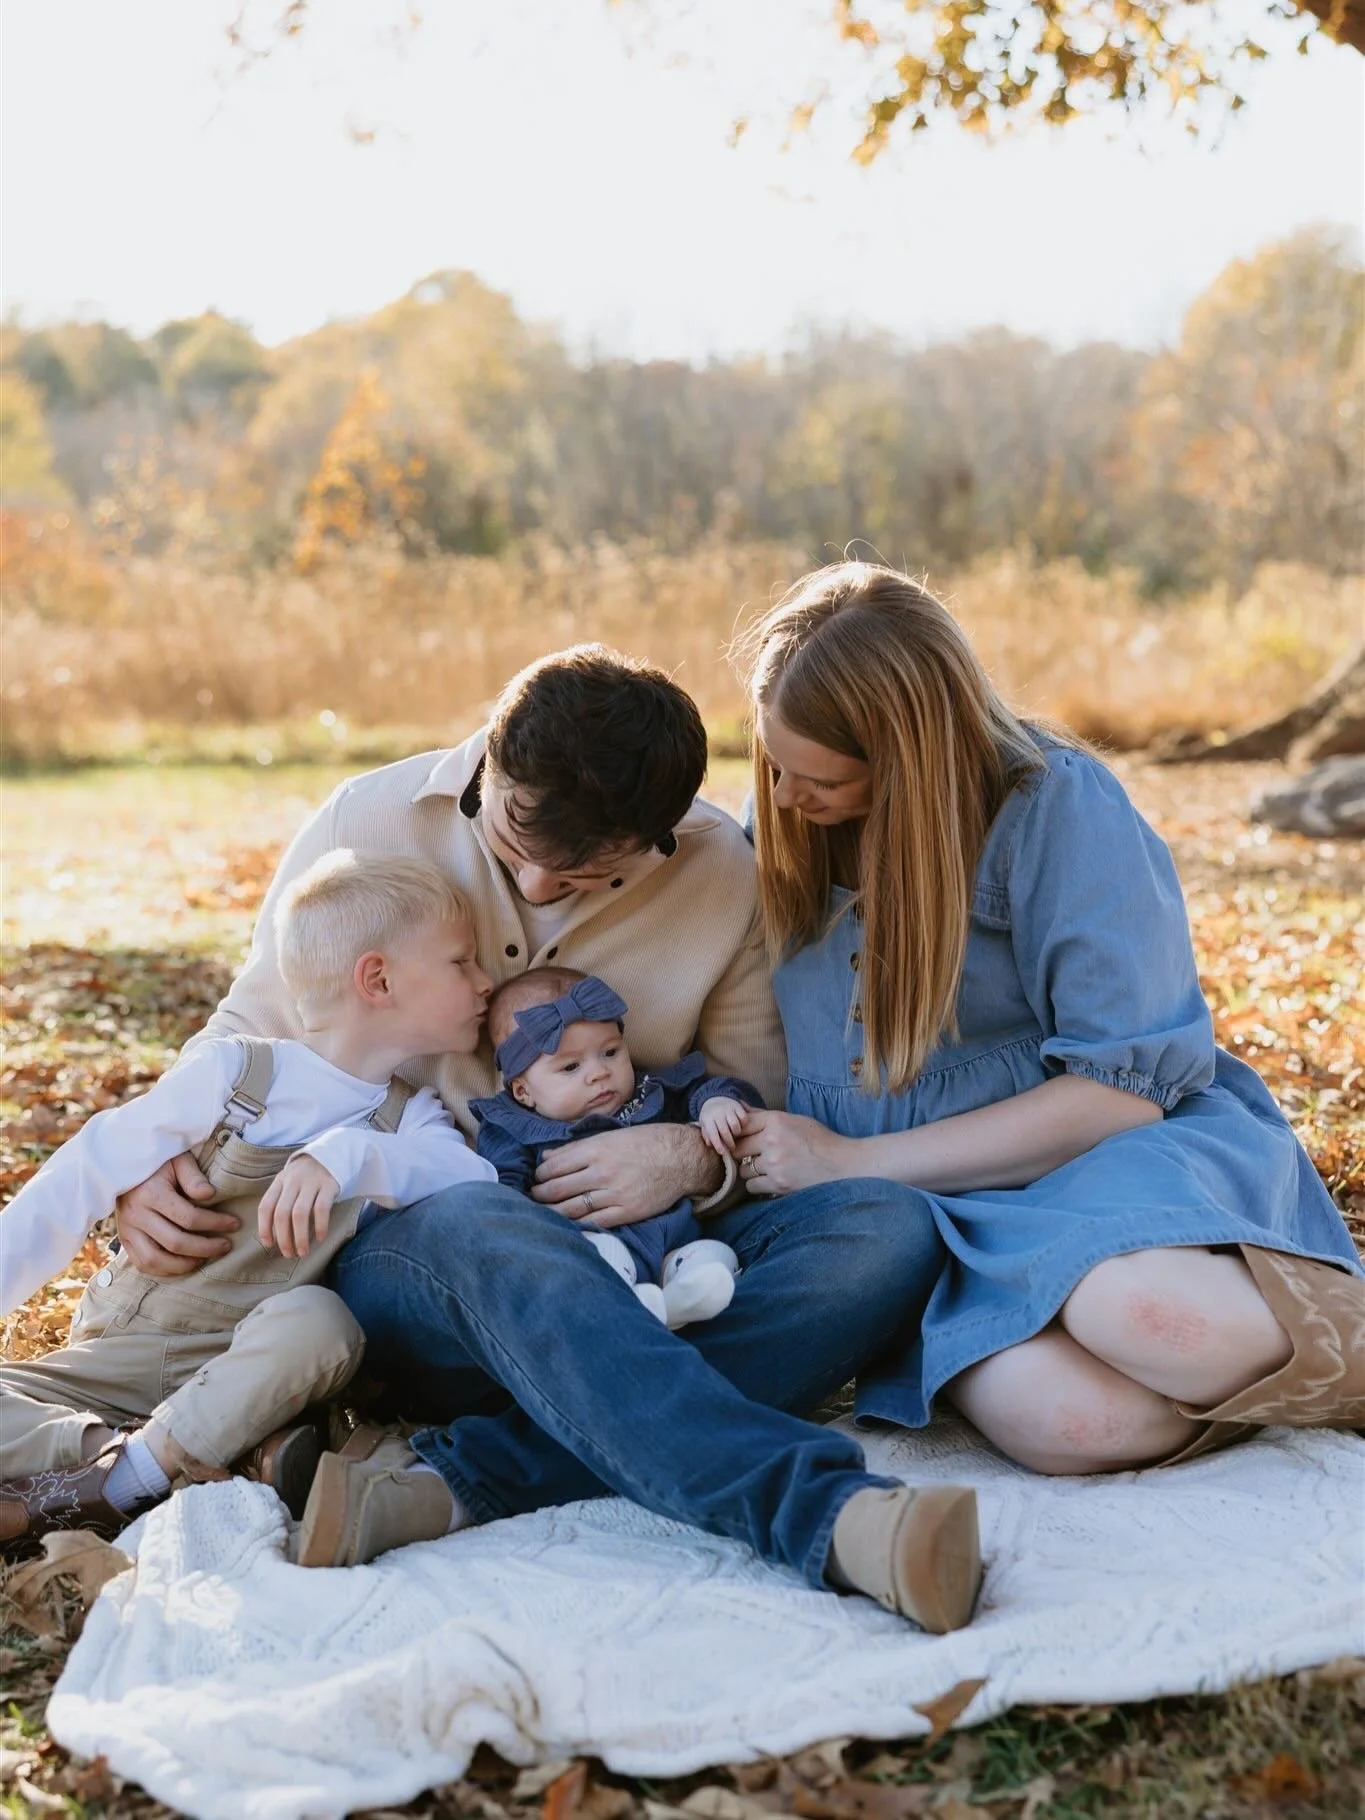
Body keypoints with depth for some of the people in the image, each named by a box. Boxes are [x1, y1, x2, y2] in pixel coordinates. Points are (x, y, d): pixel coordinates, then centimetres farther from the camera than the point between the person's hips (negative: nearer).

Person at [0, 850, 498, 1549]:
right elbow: (81, 1181, -3)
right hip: (119, 1353, 0)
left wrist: (347, 1155, -36)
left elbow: (478, 1183, -21)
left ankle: (108, 1487, -25)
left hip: (244, 1372, 0)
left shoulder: (410, 1120, 1)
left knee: (318, 1323, -33)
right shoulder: (232, 1070, -7)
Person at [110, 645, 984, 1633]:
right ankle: (830, 1516, -53)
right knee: (476, 1227, -39)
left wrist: (697, 1157, -15)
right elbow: (249, 1034, 9)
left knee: (884, 1232, -25)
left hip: (642, 1271, 2)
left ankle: (464, 1481, -36)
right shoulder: (371, 825, -1)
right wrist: (164, 1164, -10)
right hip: (409, 1250, -2)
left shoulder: (724, 875, 0)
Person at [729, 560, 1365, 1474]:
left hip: (1107, 1156, -3)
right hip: (923, 1205, 3)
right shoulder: (783, 833, 6)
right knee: (1066, 1420, -33)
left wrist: (852, 1161, -13)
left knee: (1139, 1307, -41)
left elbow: (1124, 1083, -13)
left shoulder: (1058, 806, -11)